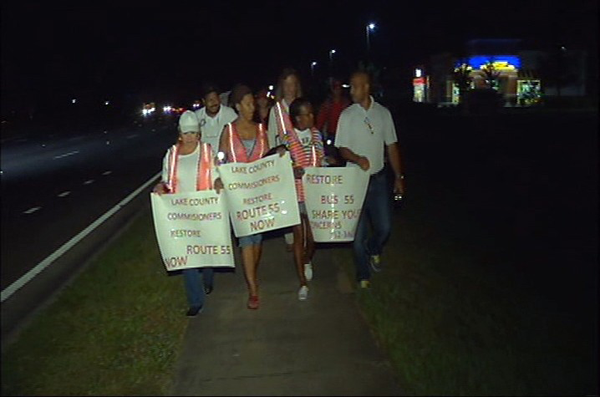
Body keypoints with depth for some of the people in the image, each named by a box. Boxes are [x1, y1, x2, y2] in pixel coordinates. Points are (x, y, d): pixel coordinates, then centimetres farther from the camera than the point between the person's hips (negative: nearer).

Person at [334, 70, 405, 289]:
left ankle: (373, 249, 39)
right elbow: (342, 148, -5)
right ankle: (363, 275, 21)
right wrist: (358, 159, -26)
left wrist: (399, 177, 6)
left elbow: (392, 146, 7)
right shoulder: (347, 115, -3)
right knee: (358, 230, 3)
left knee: (385, 227, 5)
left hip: (379, 178, 2)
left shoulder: (383, 113, 3)